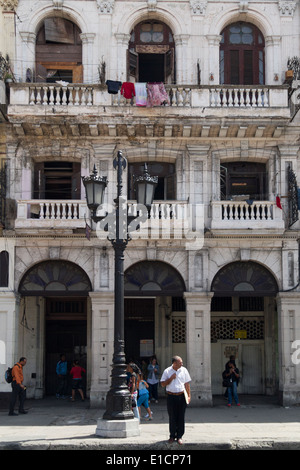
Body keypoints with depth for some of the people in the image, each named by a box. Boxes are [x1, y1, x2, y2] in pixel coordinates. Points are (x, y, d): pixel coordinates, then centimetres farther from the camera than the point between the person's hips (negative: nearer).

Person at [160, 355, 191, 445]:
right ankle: (172, 436, 17)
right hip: (171, 397, -1)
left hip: (181, 396, 1)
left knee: (181, 417, 3)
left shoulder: (184, 370, 3)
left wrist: (189, 396, 2)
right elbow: (163, 384, 0)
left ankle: (179, 436, 13)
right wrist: (171, 378, -13)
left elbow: (187, 384, 7)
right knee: (172, 417, 4)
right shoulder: (167, 371, 0)